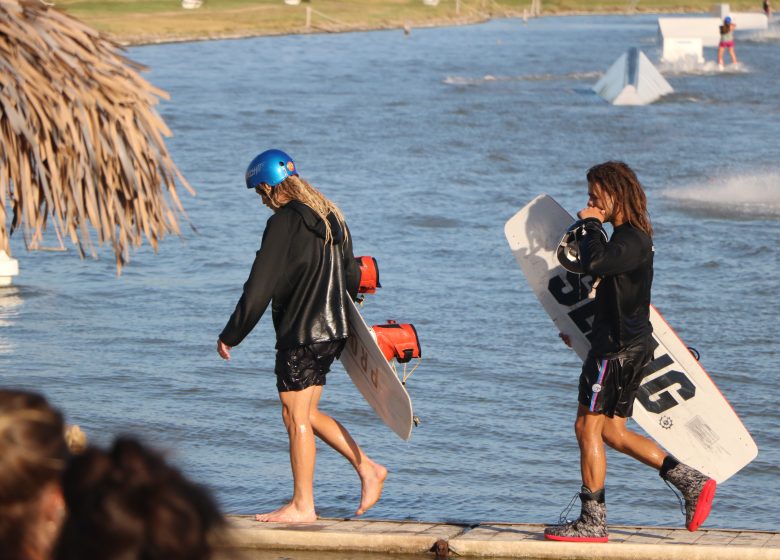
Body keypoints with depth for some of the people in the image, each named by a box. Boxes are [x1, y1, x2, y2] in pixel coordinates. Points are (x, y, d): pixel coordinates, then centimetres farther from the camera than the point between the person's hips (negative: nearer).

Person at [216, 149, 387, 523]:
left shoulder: (284, 223, -14)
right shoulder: (331, 219, 12)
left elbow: (259, 290, -16)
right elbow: (352, 276, 20)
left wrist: (230, 336, -9)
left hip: (300, 334, -9)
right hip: (332, 331, 9)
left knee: (296, 417, -1)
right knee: (306, 413, 17)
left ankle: (302, 506, 4)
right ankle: (368, 469, 16)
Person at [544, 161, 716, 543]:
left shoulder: (631, 239, -16)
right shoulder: (629, 238, 17)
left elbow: (595, 264, -35)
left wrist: (591, 225, -18)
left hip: (617, 347, -10)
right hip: (628, 343, 10)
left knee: (587, 427, -5)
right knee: (611, 431, 13)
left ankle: (593, 521, -1)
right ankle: (692, 482, 11)